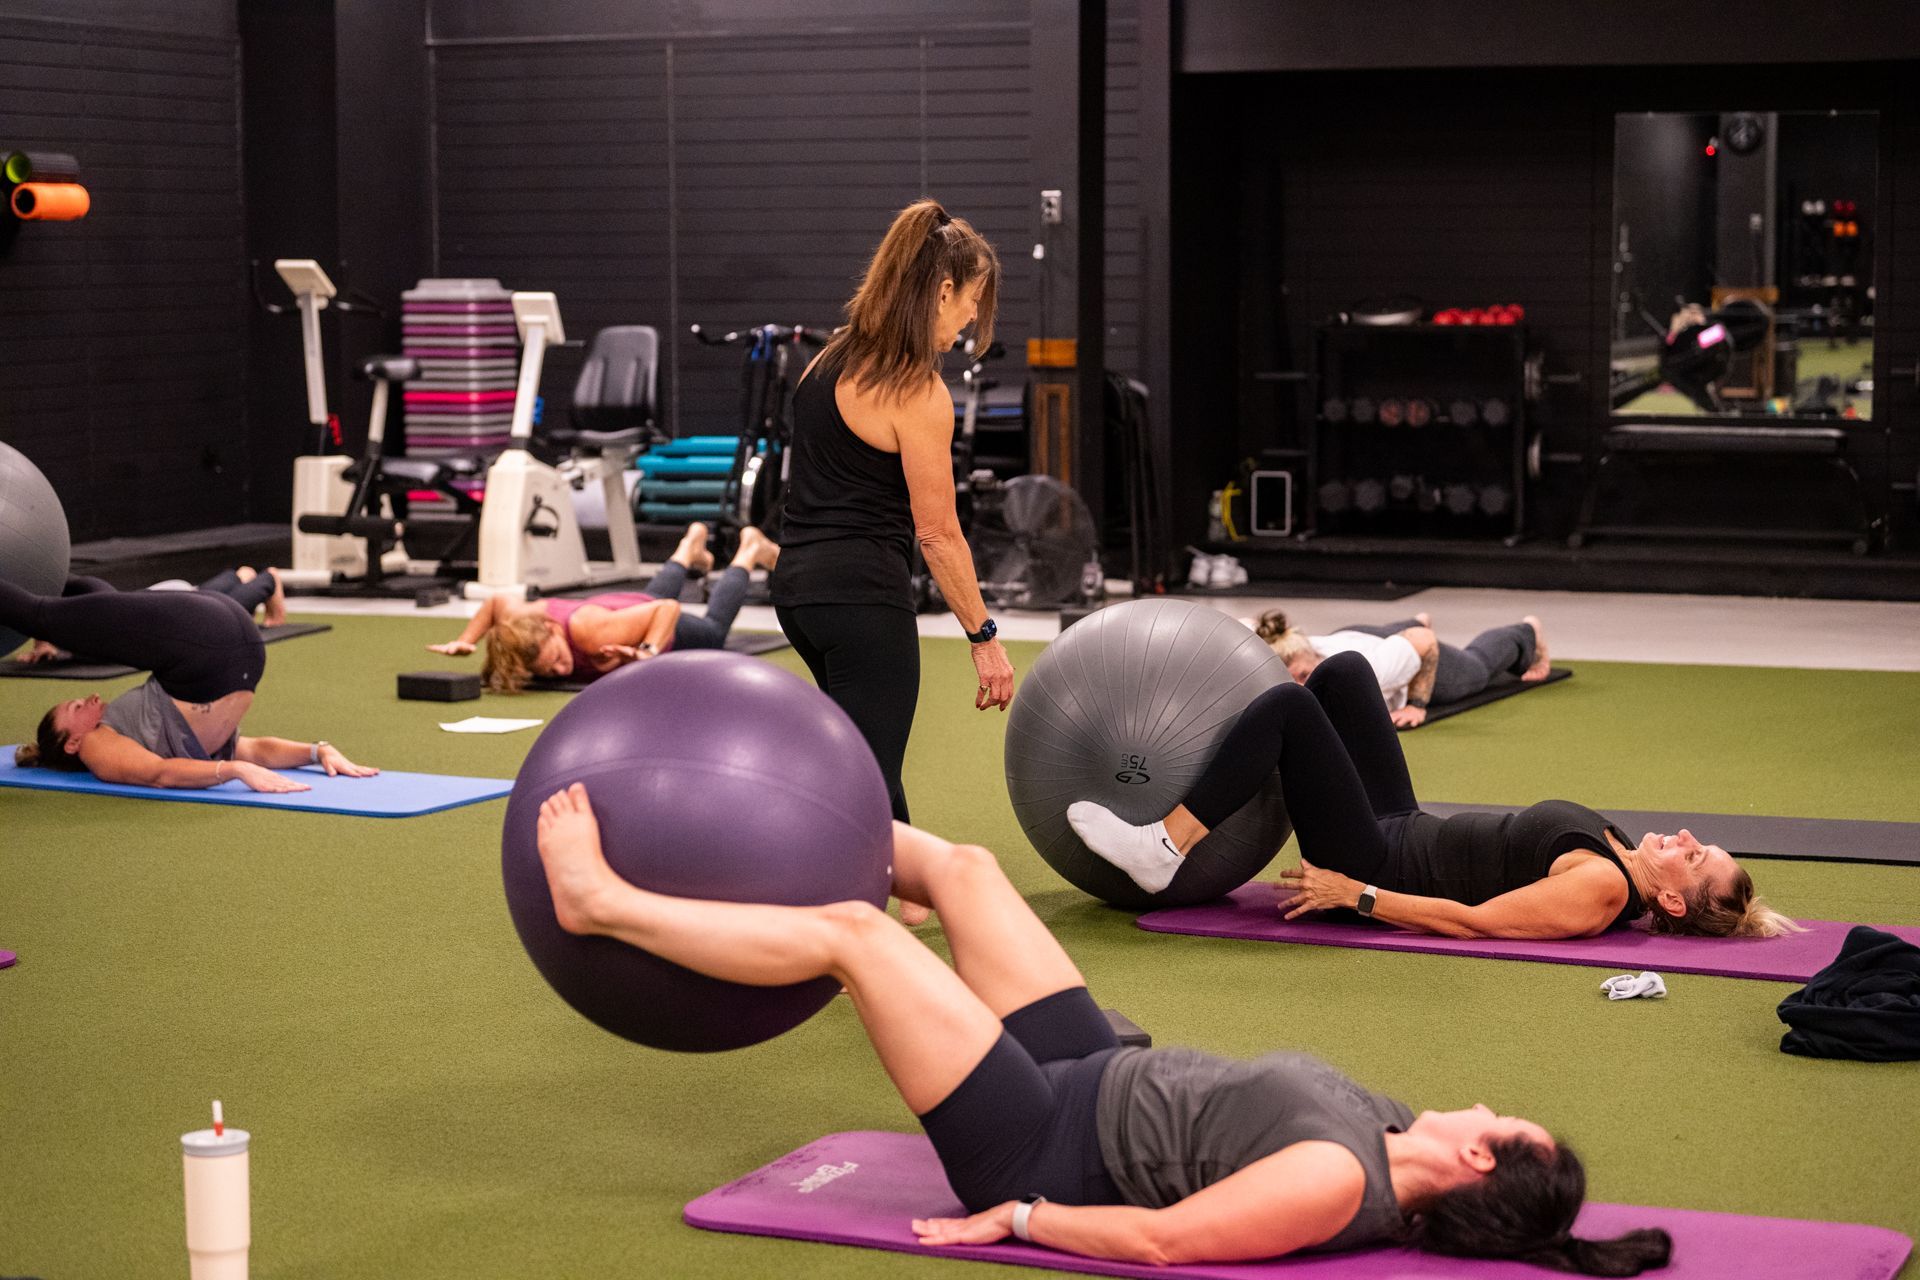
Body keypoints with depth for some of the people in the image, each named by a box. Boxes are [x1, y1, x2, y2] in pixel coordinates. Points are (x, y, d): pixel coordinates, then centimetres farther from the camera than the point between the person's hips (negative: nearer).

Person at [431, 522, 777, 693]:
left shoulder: (591, 633, -50)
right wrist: (464, 641, -22)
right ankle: (691, 547, 69)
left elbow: (668, 608, -42)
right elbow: (496, 601, -13)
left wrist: (649, 653, -55)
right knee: (655, 591, 42)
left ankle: (749, 551, 54)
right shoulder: (517, 620, -38)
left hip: (659, 625, -4)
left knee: (714, 630, 32)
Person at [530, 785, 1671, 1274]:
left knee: (850, 929, -9)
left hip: (1044, 1148, -8)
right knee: (963, 867, 14)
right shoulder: (1392, 1134, -5)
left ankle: (600, 899, 9)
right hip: (1101, 1076, 8)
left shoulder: (1336, 1180, -31)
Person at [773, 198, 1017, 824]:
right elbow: (937, 533, -13)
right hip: (864, 594, -10)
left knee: (872, 768, 24)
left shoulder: (834, 357, 11)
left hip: (798, 583, 10)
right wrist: (984, 637, -6)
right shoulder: (918, 392, -15)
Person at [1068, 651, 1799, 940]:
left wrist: (1355, 893, -23)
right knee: (1342, 670, 10)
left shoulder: (1600, 889, -22)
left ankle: (1164, 853, -12)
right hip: (1404, 833, 9)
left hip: (1381, 867, -9)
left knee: (1288, 703, -19)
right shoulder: (1613, 858, 5)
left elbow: (1474, 920, -24)